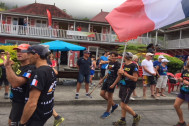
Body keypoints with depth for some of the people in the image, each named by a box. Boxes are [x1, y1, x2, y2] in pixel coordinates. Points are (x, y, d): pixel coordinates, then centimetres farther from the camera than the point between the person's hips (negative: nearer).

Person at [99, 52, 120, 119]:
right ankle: (114, 105, 25)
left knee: (109, 96, 1)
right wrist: (102, 79, 23)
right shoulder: (110, 63, 14)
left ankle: (107, 112, 17)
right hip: (107, 80, 9)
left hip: (112, 81, -9)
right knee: (102, 94, 8)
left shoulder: (117, 64, -12)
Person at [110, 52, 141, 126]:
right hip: (122, 86, 8)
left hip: (129, 87, -8)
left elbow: (135, 78, -21)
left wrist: (124, 73, -19)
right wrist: (114, 84, 23)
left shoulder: (133, 66, -14)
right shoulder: (125, 65, 12)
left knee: (123, 105, -7)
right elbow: (120, 76, 21)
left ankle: (136, 117, 15)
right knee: (123, 104, 13)